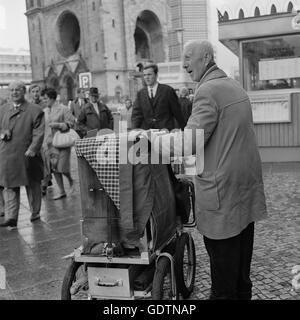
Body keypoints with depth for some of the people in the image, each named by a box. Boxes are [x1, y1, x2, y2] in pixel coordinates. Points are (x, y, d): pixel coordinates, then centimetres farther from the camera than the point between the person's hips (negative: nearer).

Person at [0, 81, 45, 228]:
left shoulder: (35, 110, -2)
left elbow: (38, 133, -8)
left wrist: (32, 149, -18)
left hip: (27, 155, -3)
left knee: (33, 185, 10)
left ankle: (35, 212, 26)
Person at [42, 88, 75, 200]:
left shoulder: (64, 109, -6)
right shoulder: (45, 111, 12)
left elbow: (71, 123, -8)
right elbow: (44, 126, 18)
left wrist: (58, 125, -20)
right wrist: (44, 143, 10)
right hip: (49, 143, 6)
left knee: (62, 167, -6)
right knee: (54, 167, 5)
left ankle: (71, 181, 26)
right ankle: (61, 191, 15)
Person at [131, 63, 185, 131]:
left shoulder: (167, 90, 1)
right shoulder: (140, 93, 11)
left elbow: (177, 112, 3)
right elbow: (136, 114, 5)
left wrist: (182, 131, 5)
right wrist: (135, 131, -11)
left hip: (166, 131, -2)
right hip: (146, 131, 2)